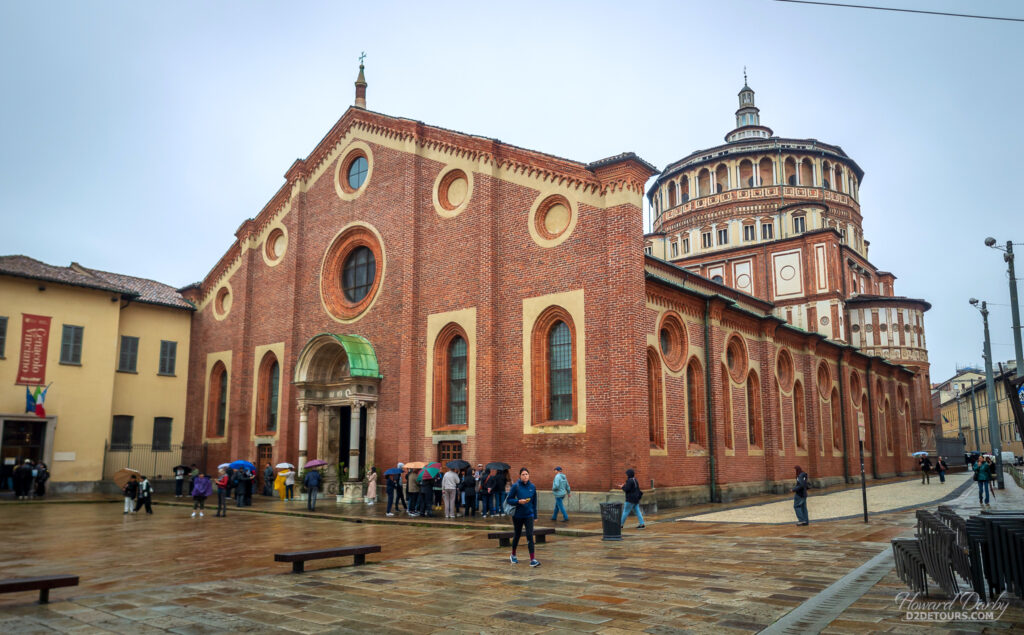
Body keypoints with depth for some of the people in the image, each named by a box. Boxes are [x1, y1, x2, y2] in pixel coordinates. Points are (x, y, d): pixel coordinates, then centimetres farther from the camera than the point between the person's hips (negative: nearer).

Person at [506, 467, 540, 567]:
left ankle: (533, 559, -9)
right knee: (517, 535, 14)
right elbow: (509, 500, -6)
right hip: (517, 515, -1)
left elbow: (534, 502, 9)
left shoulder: (532, 487, 0)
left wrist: (535, 516, 11)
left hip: (529, 515, 1)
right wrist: (518, 501, -22)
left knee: (530, 535, -9)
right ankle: (513, 555, 36)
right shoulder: (515, 486, -9)